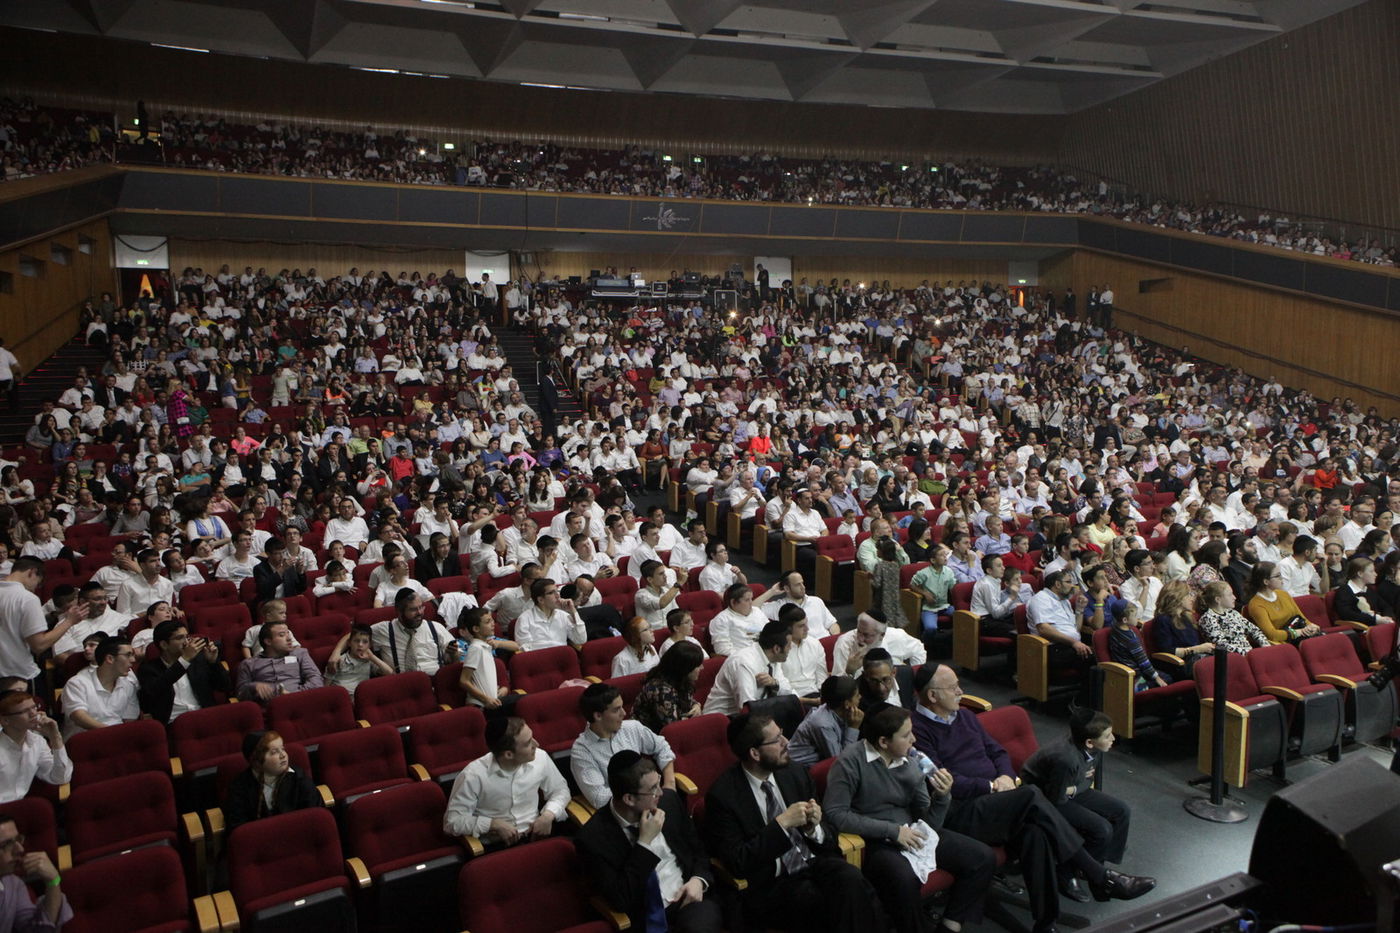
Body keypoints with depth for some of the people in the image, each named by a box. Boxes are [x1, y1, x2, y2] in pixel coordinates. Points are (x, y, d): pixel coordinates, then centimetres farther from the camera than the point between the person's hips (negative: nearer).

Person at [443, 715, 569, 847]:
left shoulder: (540, 758, -4)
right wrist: (494, 824, -17)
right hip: (495, 847, -3)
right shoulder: (474, 776, -16)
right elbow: (452, 821, -9)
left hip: (534, 837, 3)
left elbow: (560, 791, 13)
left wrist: (548, 815, -6)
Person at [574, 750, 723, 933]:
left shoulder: (669, 800, 1)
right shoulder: (592, 837, -12)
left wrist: (699, 880, -5)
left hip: (688, 898, 2)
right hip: (645, 918, -2)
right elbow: (620, 901, -14)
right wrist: (644, 843, -17)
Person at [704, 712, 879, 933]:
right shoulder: (723, 795, -10)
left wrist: (814, 828, -12)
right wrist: (781, 824, -21)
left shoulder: (796, 773, 4)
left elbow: (830, 841, 12)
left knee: (852, 881, -28)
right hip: (769, 884, -4)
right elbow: (737, 864, -16)